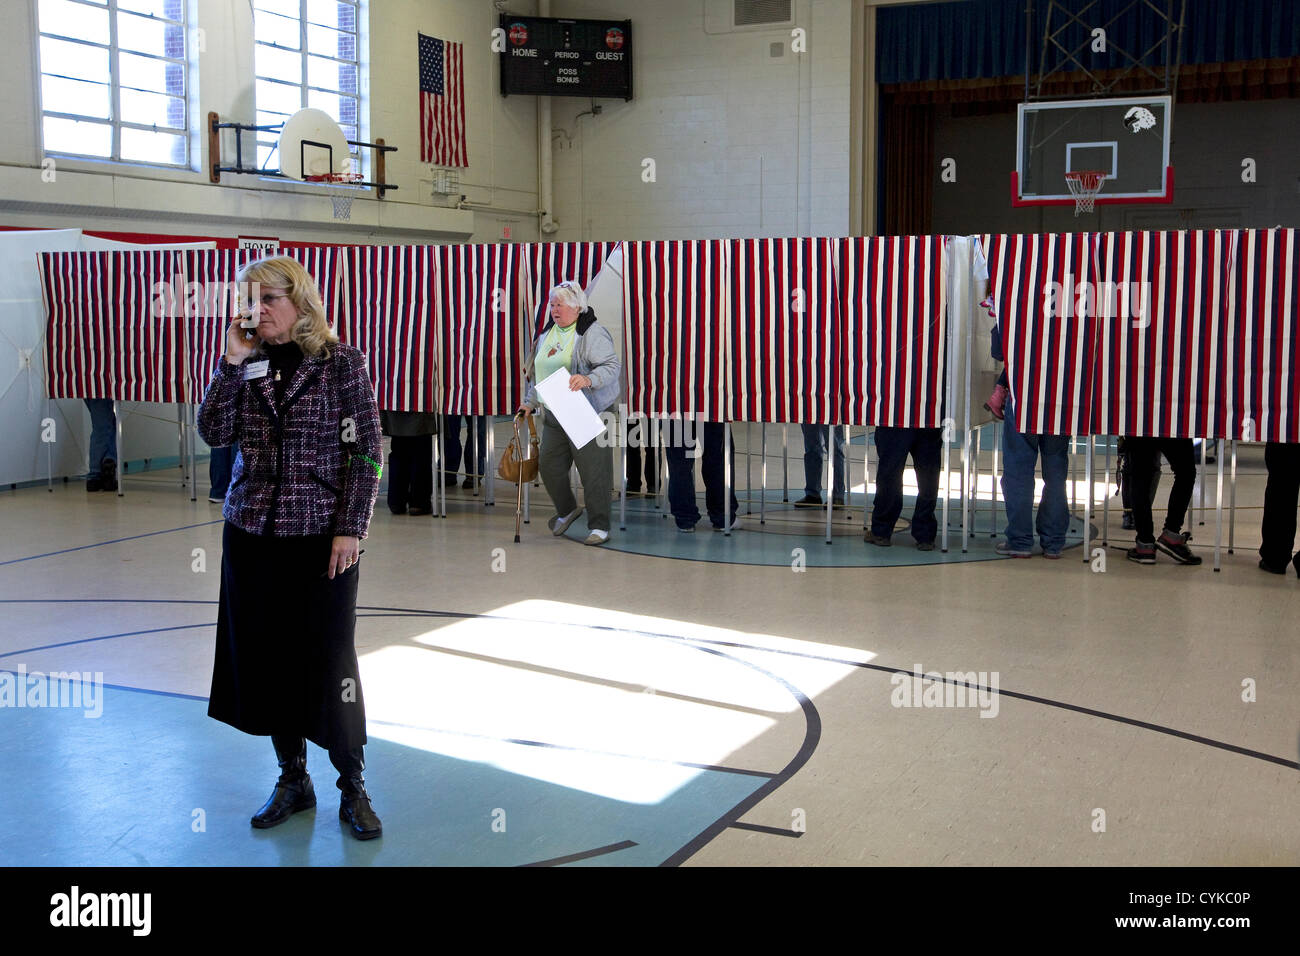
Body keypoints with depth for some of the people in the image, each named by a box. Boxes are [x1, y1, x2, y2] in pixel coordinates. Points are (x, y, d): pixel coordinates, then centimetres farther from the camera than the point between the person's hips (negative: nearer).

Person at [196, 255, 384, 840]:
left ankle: (353, 789, 14)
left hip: (321, 534, -4)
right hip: (252, 531, 4)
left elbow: (366, 452, -6)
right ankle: (293, 780, 23)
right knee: (268, 657, 8)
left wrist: (350, 529, -11)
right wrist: (233, 363, -10)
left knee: (329, 661, 0)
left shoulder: (341, 363, -4)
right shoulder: (246, 363, 7)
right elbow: (215, 434, -4)